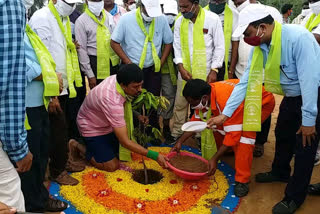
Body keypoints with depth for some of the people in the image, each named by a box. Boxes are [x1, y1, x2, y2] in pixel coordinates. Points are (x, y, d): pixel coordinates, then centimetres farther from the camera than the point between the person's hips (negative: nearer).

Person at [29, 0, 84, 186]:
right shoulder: (42, 18, -15)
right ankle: (57, 171, 18)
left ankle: (62, 162, 33)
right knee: (58, 130, 1)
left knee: (62, 129, 17)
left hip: (63, 86, 8)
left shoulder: (64, 19, 13)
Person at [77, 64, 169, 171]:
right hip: (92, 128, -7)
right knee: (112, 166, -8)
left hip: (108, 124, 7)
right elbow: (125, 142, -37)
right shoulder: (112, 102, -42)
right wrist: (154, 156, -37)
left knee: (124, 152, 7)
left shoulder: (119, 78, -20)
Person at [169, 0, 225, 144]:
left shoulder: (212, 19, -8)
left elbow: (219, 46, -6)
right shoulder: (179, 21, 3)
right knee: (180, 104, 9)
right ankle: (176, 134, 23)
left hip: (205, 72, -3)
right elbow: (177, 46, 6)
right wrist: (180, 67, -6)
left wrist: (214, 70, -11)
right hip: (185, 71, 3)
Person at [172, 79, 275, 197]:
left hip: (262, 103, -7)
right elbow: (196, 120, -4)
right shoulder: (204, 96, -18)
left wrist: (215, 159, -33)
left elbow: (233, 134, -36)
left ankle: (242, 181, -19)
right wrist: (180, 141, -8)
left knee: (245, 134, -29)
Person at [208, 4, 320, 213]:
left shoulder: (298, 37, -32)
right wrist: (225, 113, -10)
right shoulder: (259, 47, -9)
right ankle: (280, 172, 46)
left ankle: (295, 197, 17)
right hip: (292, 96, 8)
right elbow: (246, 81, -7)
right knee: (282, 135, 21)